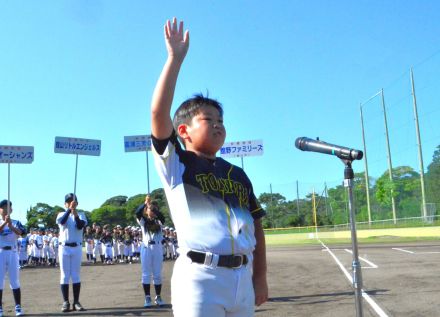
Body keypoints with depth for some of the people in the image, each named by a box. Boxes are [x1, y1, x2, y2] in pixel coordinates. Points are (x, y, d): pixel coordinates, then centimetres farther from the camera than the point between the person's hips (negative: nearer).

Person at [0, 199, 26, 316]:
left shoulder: (16, 222, 6)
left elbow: (21, 233, -14)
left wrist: (11, 226, -29)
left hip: (12, 253, 0)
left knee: (14, 280, 1)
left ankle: (18, 307, 5)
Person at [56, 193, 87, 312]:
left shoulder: (81, 215, 4)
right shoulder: (62, 214, 3)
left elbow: (80, 226, -15)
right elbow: (61, 221, -21)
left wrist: (75, 214, -28)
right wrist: (70, 209, -33)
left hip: (77, 248, 0)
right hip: (64, 248, 0)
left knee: (76, 275, 3)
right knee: (65, 275, 1)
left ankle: (76, 302, 6)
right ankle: (65, 302, 5)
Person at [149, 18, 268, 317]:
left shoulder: (238, 175, 16)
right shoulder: (176, 164, 2)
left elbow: (256, 225, 16)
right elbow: (159, 113, -13)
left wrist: (260, 277, 11)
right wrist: (175, 58, -9)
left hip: (242, 278, 6)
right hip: (200, 277, -5)